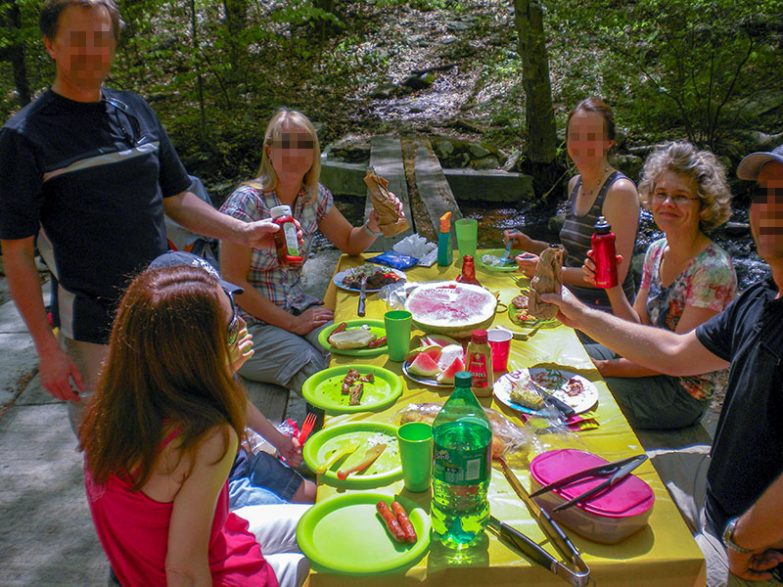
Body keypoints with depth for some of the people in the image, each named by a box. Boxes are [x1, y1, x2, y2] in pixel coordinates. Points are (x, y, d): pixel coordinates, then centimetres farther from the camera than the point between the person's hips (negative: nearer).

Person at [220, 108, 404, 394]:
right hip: (248, 322, -5)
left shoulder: (316, 196, 0)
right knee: (319, 373, -25)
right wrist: (292, 323, -16)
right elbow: (233, 282, -18)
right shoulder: (247, 201, -18)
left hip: (297, 307, 5)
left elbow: (350, 243, 14)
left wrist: (374, 224, -10)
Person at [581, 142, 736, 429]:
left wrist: (607, 367, -16)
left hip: (684, 392, -7)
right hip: (649, 364, 7)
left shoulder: (713, 269, -22)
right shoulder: (657, 251, 1)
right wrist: (611, 285, -15)